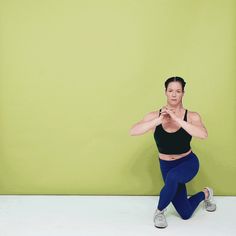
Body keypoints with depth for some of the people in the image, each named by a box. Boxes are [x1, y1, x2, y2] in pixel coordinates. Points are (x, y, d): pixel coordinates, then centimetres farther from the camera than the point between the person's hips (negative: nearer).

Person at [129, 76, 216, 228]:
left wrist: (177, 119, -38)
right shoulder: (155, 115, -12)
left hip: (188, 162, -2)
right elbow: (133, 132, -26)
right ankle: (204, 194, 38)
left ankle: (160, 210, -8)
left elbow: (204, 134, -34)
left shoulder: (192, 116, -14)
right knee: (186, 214, 4)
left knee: (173, 176, -39)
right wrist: (158, 121, -37)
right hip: (166, 165, 2)